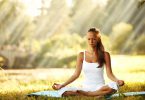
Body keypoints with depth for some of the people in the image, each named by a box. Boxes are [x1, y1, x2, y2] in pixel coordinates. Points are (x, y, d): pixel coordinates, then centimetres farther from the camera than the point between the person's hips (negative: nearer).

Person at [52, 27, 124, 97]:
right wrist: (62, 85, -4)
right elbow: (76, 74, 5)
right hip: (86, 88, 1)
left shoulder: (105, 55, 1)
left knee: (113, 86, -37)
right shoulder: (81, 55, 6)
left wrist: (117, 80, -23)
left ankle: (83, 94, -19)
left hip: (100, 87, -1)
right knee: (64, 91, -26)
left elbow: (109, 74, -2)